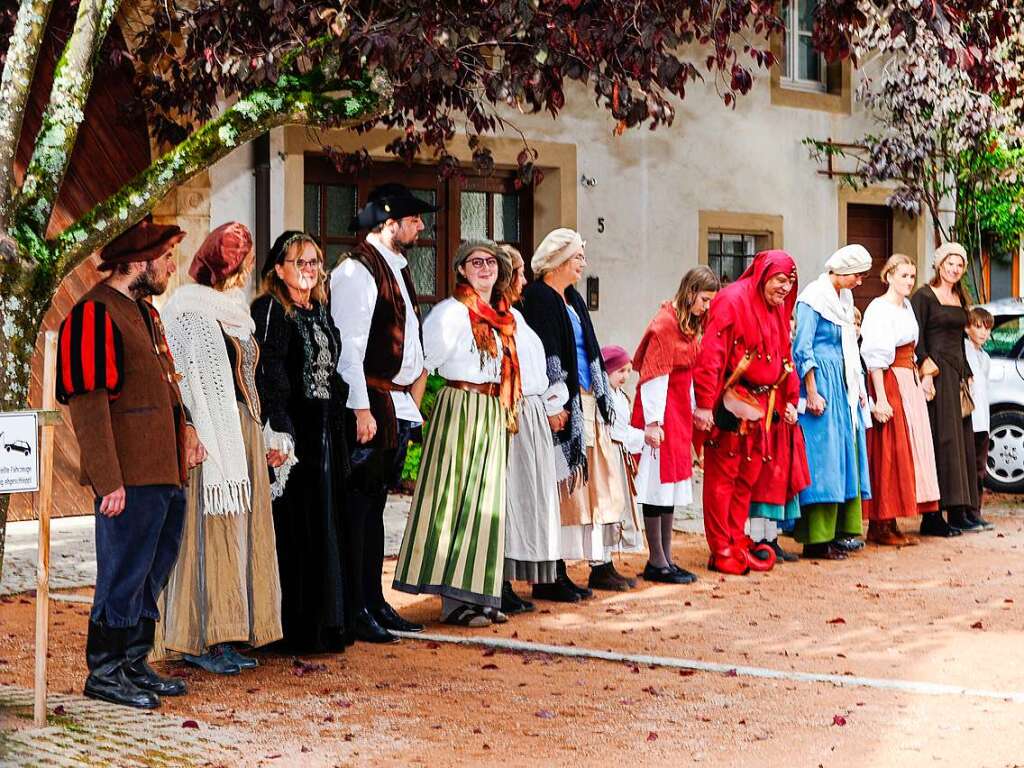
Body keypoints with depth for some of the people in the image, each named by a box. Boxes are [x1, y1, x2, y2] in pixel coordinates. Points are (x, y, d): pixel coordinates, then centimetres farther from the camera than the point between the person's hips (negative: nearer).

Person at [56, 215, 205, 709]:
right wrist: (108, 480, -21)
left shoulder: (144, 311, 18)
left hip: (165, 473, 10)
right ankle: (104, 673, 9)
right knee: (123, 574, -2)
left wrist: (185, 427, 10)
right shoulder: (96, 314, -13)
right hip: (130, 479, -10)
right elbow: (87, 404, -18)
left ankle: (134, 665, 26)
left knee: (151, 575, 15)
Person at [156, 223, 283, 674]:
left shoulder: (233, 311, 16)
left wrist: (262, 440, 18)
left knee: (239, 530, 9)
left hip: (243, 432, 9)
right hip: (210, 434, -9)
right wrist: (205, 446, -19)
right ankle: (201, 640, 0)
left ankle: (229, 635, 14)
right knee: (212, 530, -6)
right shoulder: (192, 311, -10)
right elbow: (194, 383, -15)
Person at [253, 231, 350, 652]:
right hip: (293, 431, -8)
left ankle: (325, 623, 18)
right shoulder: (269, 310, -7)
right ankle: (295, 629, 0)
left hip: (325, 432, 8)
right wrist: (281, 435, -23)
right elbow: (267, 374, -15)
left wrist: (336, 434, 16)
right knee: (295, 528, -5)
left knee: (325, 527, 10)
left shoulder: (319, 311, 17)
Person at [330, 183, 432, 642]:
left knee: (375, 505, 13)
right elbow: (348, 344, -17)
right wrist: (362, 409, -21)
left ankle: (374, 602, 19)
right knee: (357, 506, -4)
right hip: (370, 405, -9)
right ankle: (354, 610, 1)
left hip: (399, 406, 9)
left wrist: (414, 400, 18)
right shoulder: (356, 270, -11)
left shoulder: (398, 269, 18)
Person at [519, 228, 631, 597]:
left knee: (597, 481, 10)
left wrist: (600, 396, 19)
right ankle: (552, 574, -4)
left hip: (586, 401, 9)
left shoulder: (572, 299, 18)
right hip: (562, 404, -9)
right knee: (563, 483, -8)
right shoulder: (538, 298, -10)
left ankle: (601, 565, 17)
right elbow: (543, 354, -18)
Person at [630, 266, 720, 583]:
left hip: (680, 409, 9)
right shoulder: (665, 323, -16)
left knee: (673, 483, 11)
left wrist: (694, 408, 17)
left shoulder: (691, 324, 12)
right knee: (658, 481, -5)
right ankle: (656, 563, 1)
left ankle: (666, 559, 18)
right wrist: (652, 422, -20)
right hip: (660, 408, -9)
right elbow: (654, 375, -18)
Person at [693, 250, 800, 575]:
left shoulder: (777, 310, 14)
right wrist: (704, 403, -23)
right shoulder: (733, 301, -12)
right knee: (722, 477, -1)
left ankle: (737, 542, 21)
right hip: (731, 405, -8)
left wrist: (789, 399, 17)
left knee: (747, 477, 13)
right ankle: (721, 550, 4)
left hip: (760, 406, 8)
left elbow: (784, 357, 23)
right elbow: (711, 354, -18)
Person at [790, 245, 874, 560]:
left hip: (844, 386, 9)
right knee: (822, 458, -9)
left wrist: (858, 386, 18)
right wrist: (812, 393, -18)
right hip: (821, 383, -9)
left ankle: (843, 531, 14)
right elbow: (803, 349, -14)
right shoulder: (813, 298, -10)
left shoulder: (844, 298, 16)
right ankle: (817, 540, -7)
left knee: (846, 456, 8)